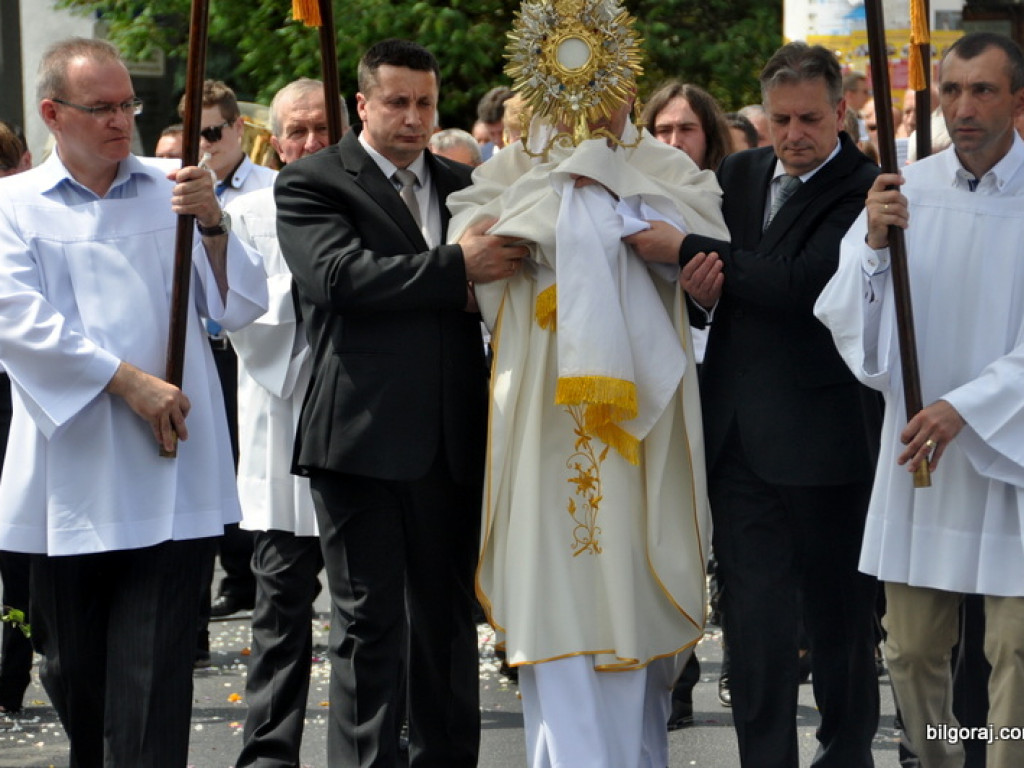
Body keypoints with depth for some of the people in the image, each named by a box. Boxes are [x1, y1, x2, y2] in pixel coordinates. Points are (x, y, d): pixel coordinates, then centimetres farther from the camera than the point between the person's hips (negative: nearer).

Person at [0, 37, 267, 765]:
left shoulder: (172, 190, 9)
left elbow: (242, 306, 6)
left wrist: (212, 225, -11)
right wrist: (126, 380, -15)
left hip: (168, 480, 0)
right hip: (71, 479, 0)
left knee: (155, 678, -6)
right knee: (73, 666, 10)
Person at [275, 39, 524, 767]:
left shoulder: (460, 183, 16)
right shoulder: (312, 182, -1)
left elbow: (497, 277, 21)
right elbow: (339, 273, -17)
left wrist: (480, 290, -4)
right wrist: (455, 269, -19)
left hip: (453, 435, 6)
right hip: (362, 430, -5)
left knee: (450, 617, 12)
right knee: (370, 622, -2)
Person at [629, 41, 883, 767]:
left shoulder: (864, 189, -11)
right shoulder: (739, 175, 11)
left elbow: (803, 284, -24)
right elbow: (713, 283, 20)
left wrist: (685, 250, -21)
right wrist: (701, 289, -5)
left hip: (825, 428, -5)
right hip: (740, 429, 5)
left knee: (839, 605, 10)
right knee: (754, 611, 3)